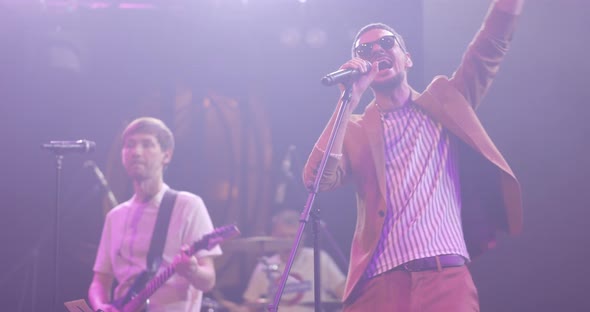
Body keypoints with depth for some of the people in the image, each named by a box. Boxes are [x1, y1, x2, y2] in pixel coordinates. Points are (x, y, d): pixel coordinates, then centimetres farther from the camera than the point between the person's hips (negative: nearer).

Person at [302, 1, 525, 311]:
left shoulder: (442, 102, 17)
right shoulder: (355, 130, 12)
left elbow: (491, 45, 10)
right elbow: (317, 179, -5)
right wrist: (349, 100, -6)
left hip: (447, 277, 0)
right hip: (380, 283, 0)